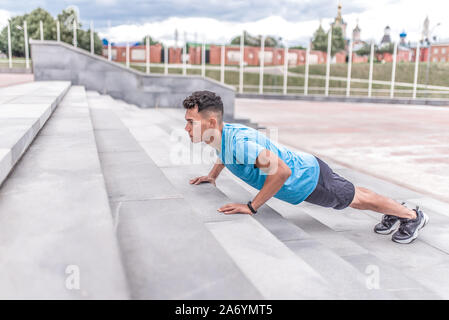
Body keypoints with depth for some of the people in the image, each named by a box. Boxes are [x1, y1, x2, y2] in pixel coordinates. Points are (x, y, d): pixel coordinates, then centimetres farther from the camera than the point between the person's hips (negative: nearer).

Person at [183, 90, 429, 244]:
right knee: (352, 194, 27)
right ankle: (392, 213, 51)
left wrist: (252, 206, -36)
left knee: (357, 199, 14)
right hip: (303, 178, 8)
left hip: (310, 178, -8)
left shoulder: (238, 142, -38)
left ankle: (413, 216, 38)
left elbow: (281, 170, -42)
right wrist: (212, 176, 12)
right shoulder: (221, 133, -9)